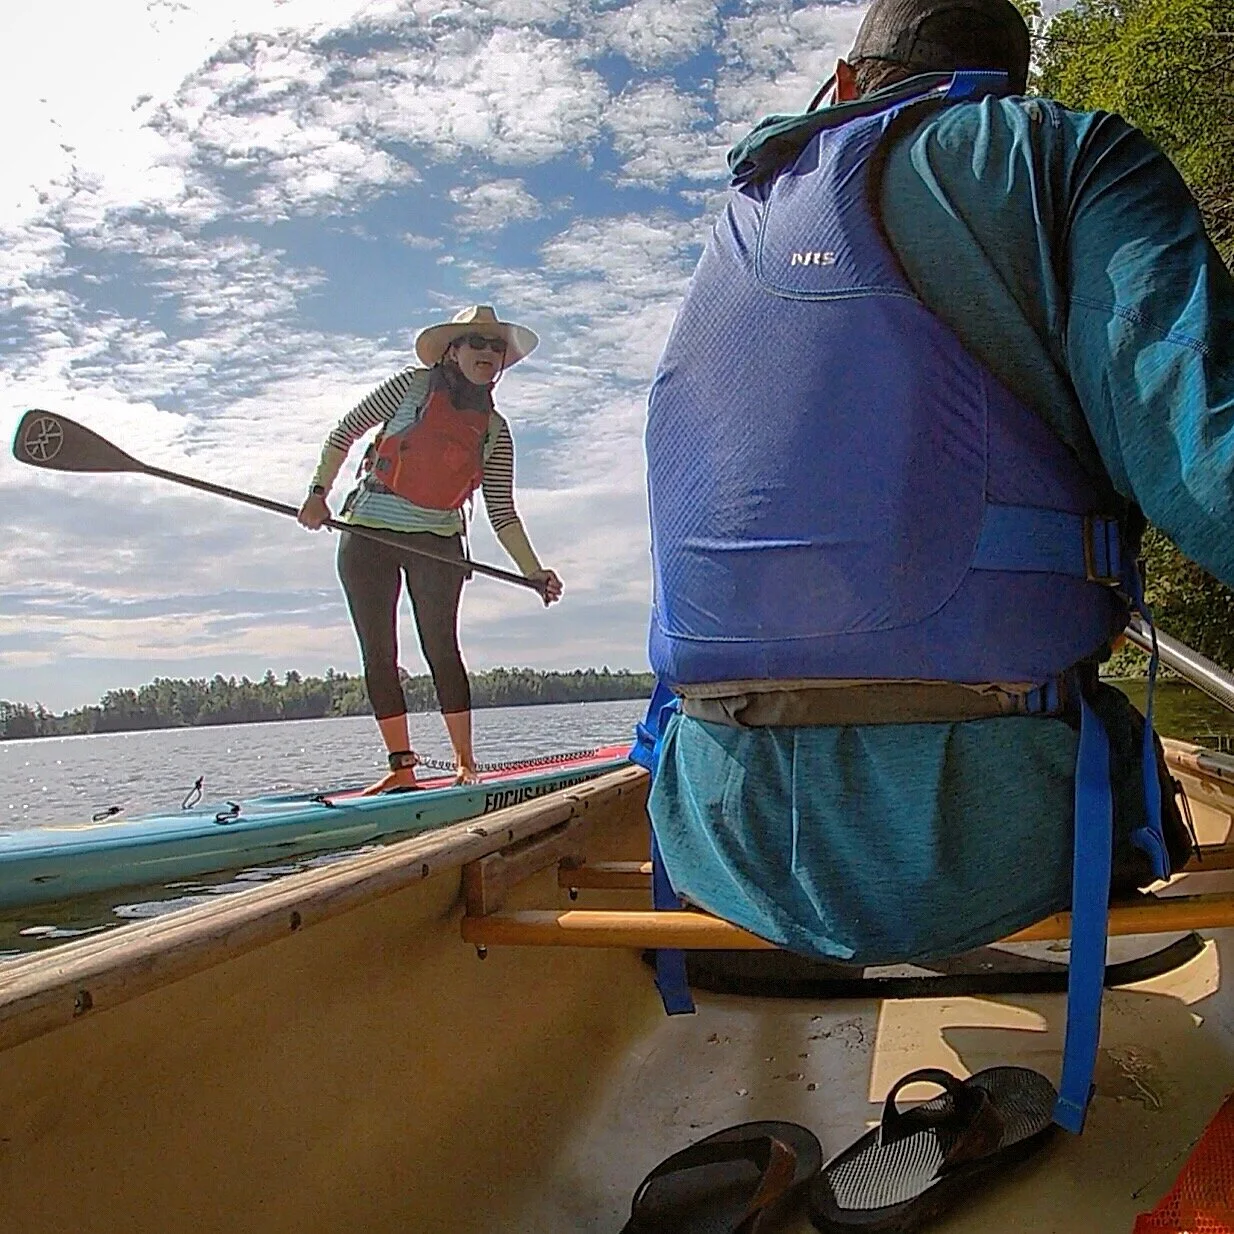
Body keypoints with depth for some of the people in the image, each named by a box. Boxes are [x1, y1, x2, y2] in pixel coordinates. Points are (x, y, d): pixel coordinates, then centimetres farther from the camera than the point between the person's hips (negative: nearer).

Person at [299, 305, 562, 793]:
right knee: (378, 654, 0)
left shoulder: (495, 429, 6)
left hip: (436, 544, 0)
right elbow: (344, 432, 5)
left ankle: (466, 766, -5)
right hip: (368, 534, 0)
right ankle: (402, 767, 8)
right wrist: (319, 491, -5)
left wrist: (534, 572, -2)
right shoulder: (412, 385, 1)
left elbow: (502, 513, 6)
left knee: (441, 649, -9)